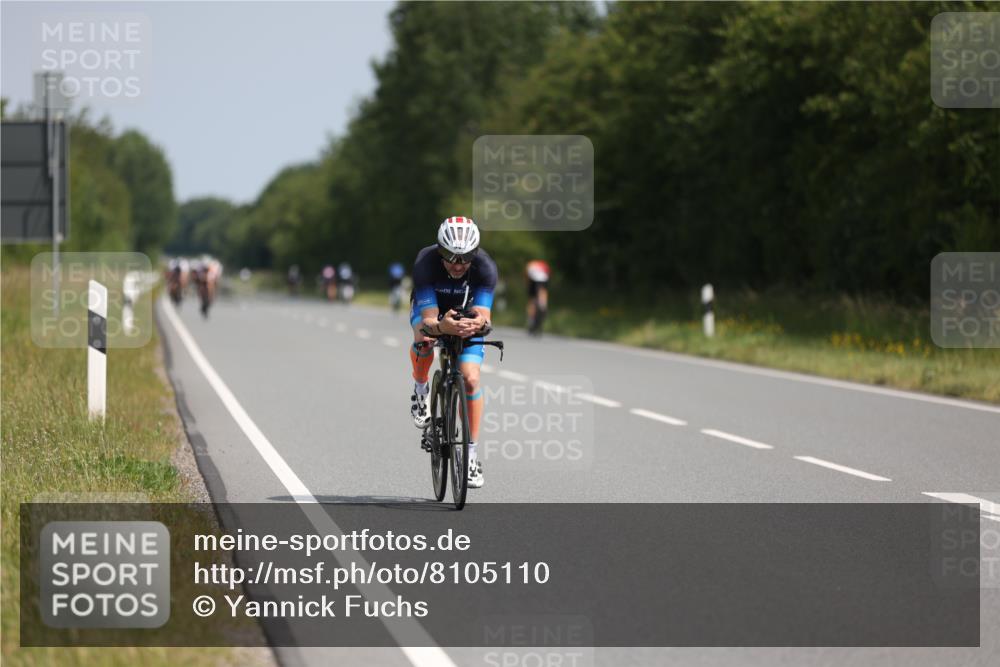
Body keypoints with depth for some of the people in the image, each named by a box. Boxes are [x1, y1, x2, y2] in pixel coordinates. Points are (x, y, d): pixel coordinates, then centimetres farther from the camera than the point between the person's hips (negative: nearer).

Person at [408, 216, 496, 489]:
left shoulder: (485, 267, -32)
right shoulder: (425, 263, -36)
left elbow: (482, 314, -40)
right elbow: (429, 319, -41)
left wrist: (478, 322, -64)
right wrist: (442, 326, -64)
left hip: (466, 313, 1)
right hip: (431, 307, -1)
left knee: (471, 379, -16)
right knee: (423, 340, -36)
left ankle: (471, 453, -4)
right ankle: (420, 391, -5)